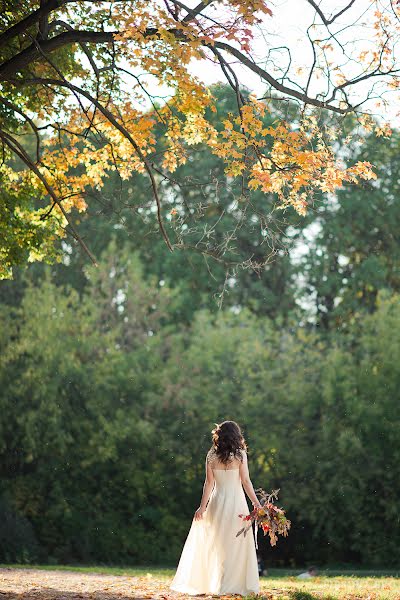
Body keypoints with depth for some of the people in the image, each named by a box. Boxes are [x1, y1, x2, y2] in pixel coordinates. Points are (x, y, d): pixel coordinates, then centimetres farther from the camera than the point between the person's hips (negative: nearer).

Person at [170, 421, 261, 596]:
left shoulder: (211, 456, 2)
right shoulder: (240, 455, -5)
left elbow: (209, 483, 0)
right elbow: (246, 481, -6)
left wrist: (203, 506, 3)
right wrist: (256, 503, -1)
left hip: (217, 502, 3)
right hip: (236, 501, -3)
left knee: (214, 544, 11)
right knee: (236, 545, 3)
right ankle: (233, 585, 1)